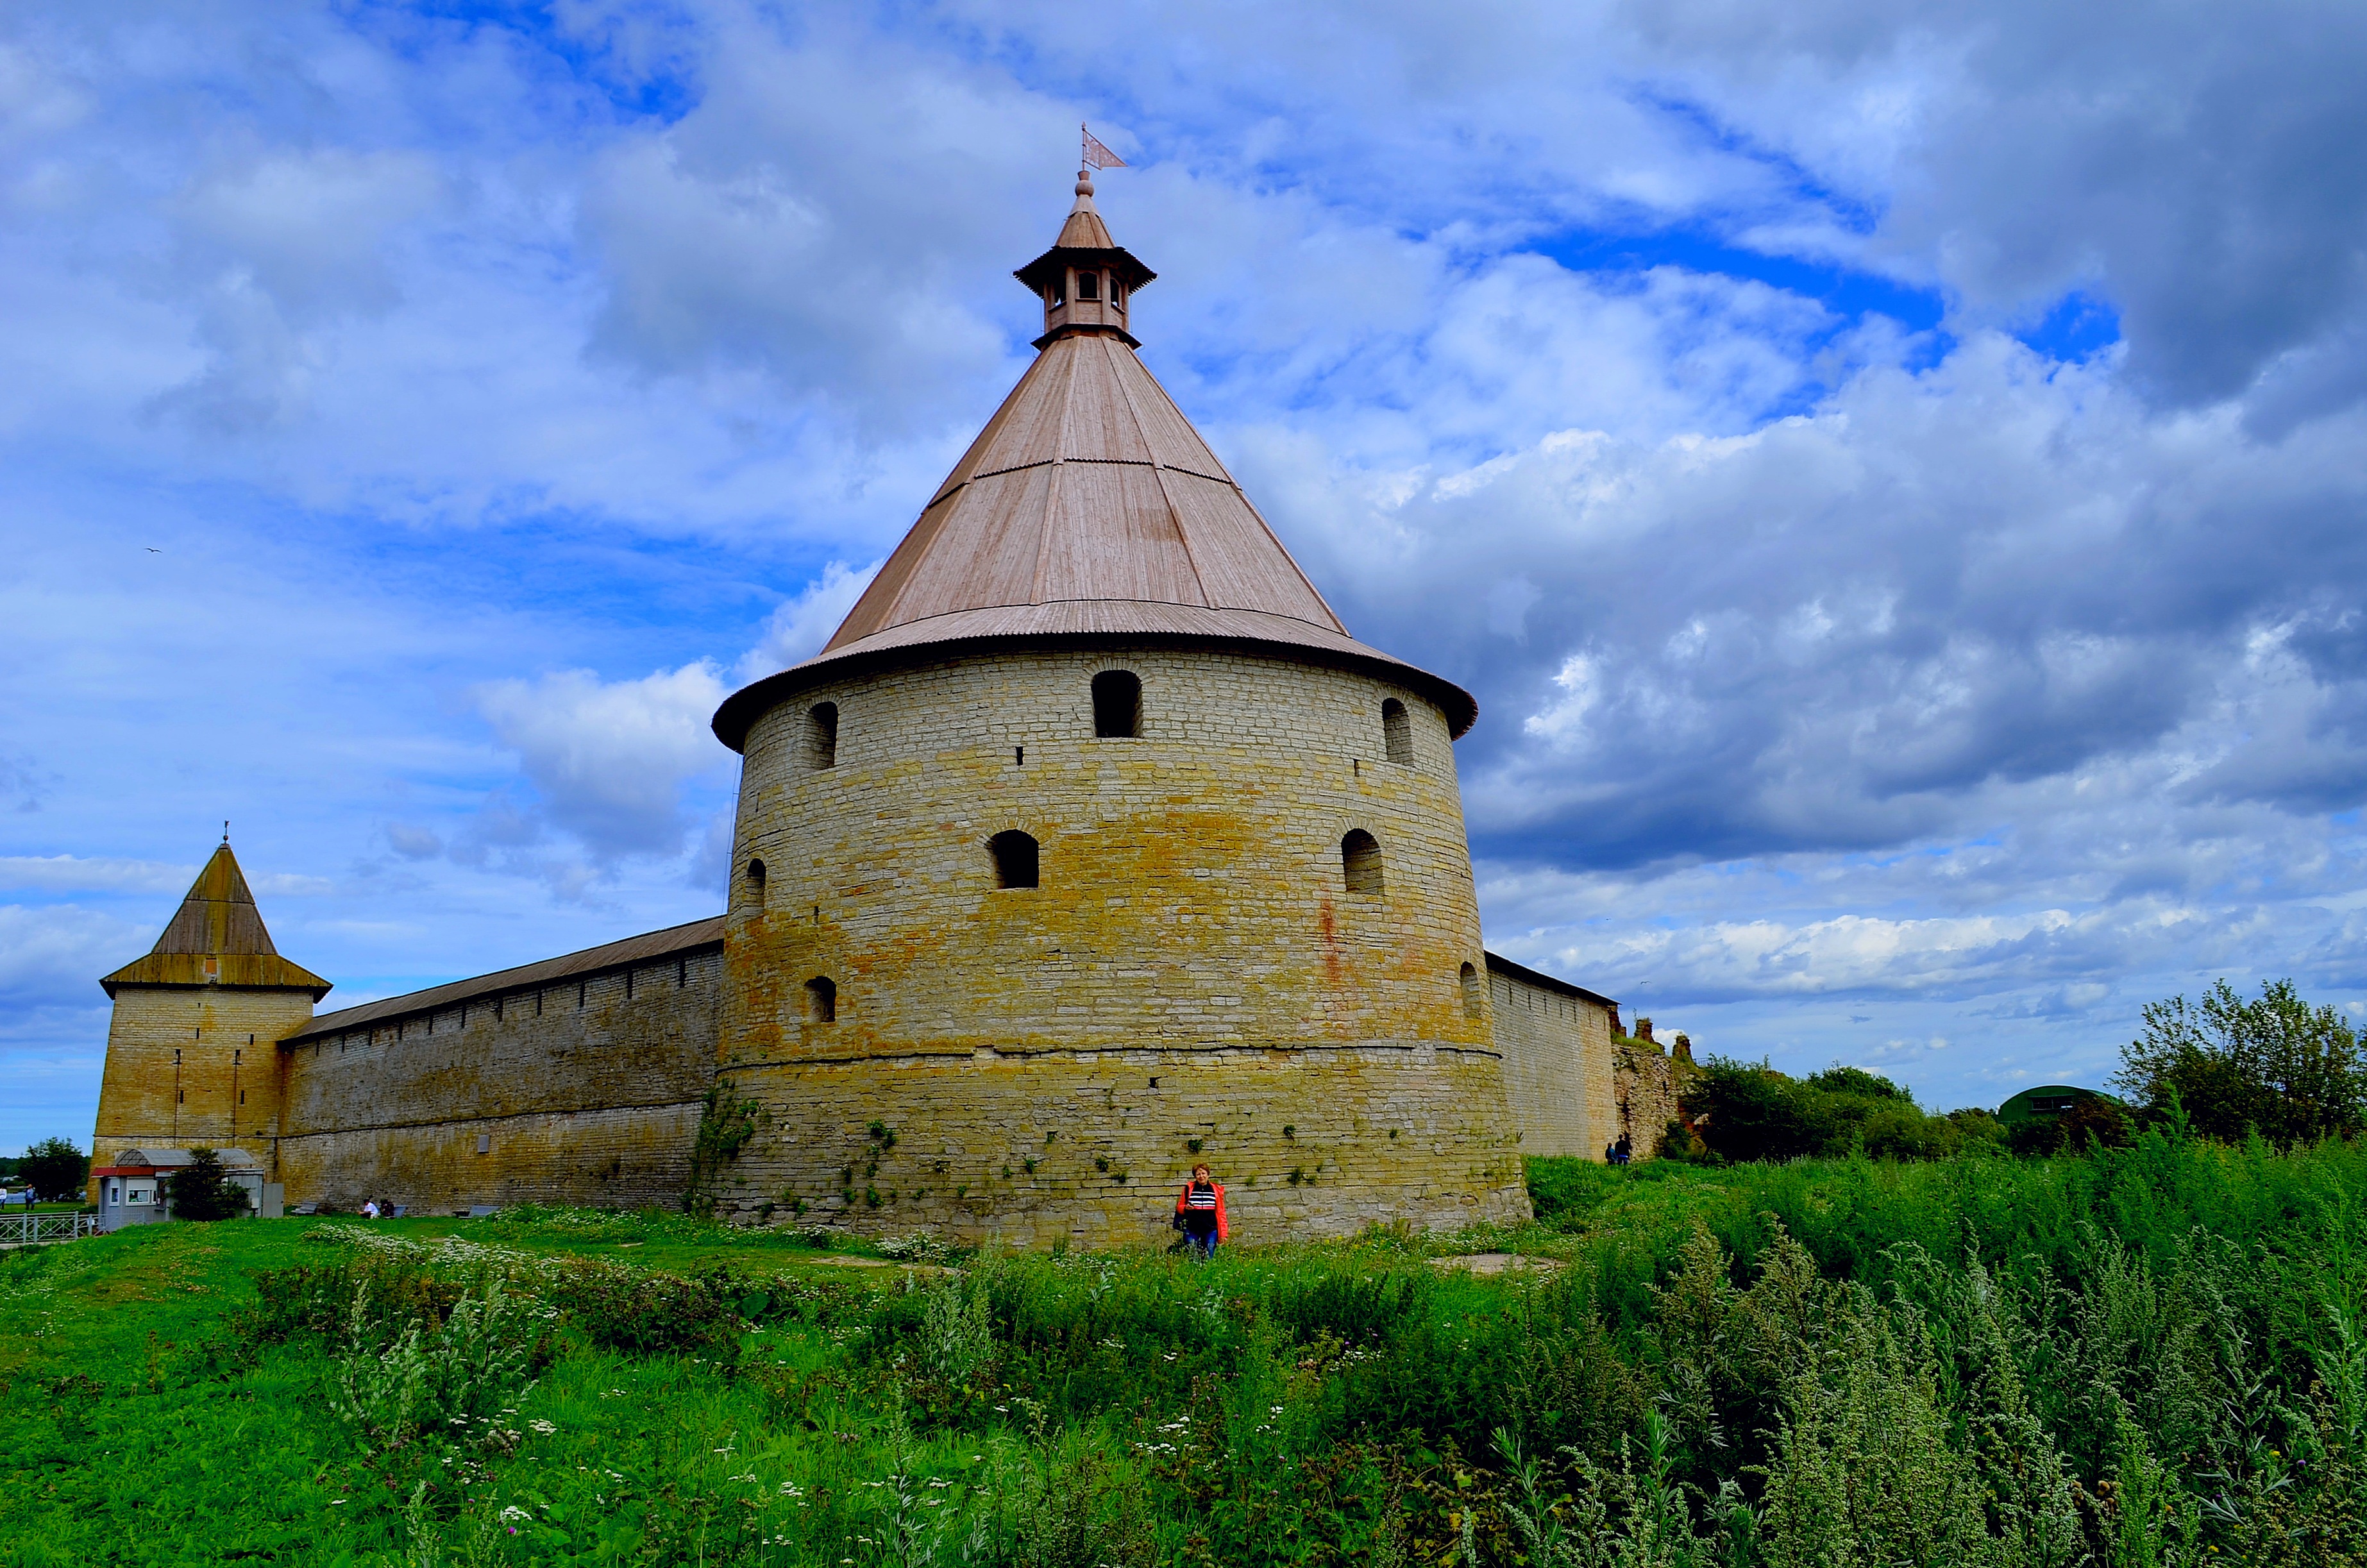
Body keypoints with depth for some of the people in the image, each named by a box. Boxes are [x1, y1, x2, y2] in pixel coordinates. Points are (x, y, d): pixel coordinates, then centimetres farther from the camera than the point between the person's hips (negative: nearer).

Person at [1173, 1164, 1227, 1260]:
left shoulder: (1216, 1190, 3)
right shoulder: (1189, 1188, 2)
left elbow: (1221, 1212, 4)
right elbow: (1179, 1207, 10)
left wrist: (1223, 1233, -1)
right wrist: (1186, 1208, -13)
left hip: (1210, 1230, 0)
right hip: (1192, 1230, 0)